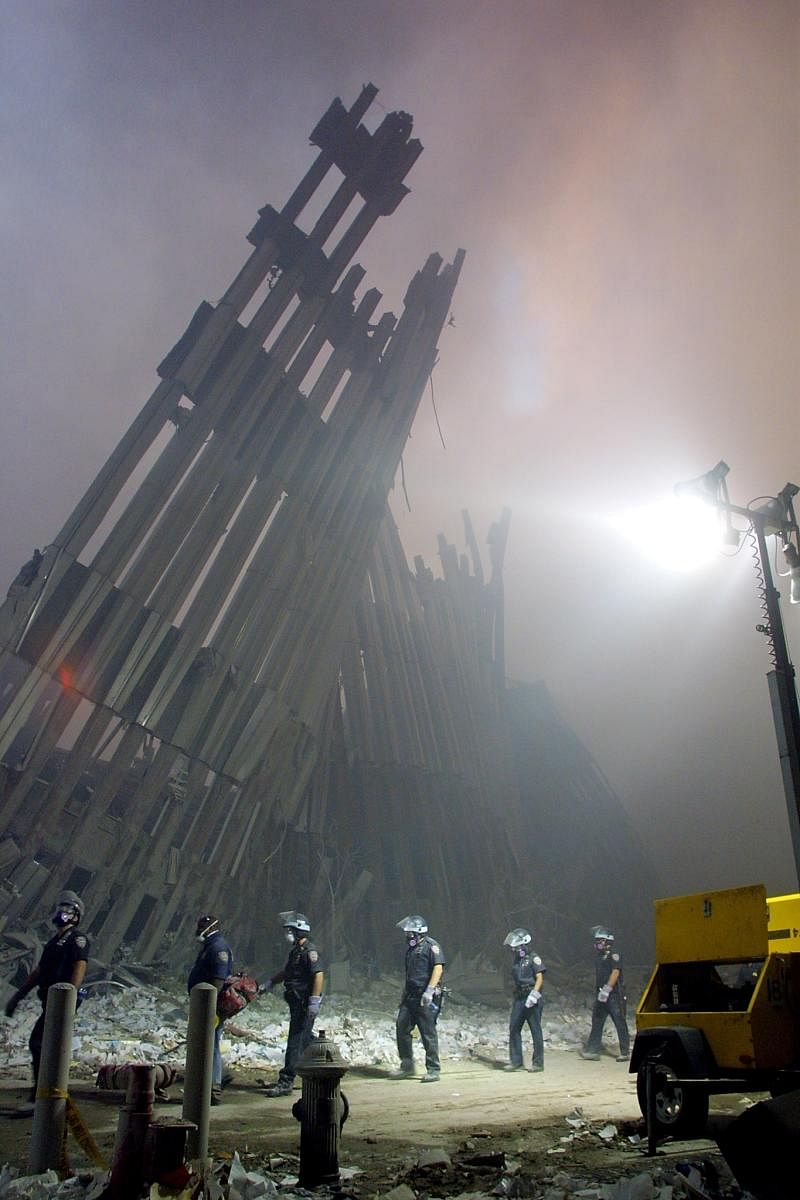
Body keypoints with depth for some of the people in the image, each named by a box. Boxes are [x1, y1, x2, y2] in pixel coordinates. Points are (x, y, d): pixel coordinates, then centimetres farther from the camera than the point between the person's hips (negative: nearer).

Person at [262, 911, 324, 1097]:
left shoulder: (309, 950, -16)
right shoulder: (296, 950, 16)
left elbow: (319, 974, -24)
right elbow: (287, 971, 32)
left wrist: (314, 1001, -27)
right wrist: (272, 982, 27)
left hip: (305, 1005, -10)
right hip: (297, 1003, 10)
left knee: (295, 1043, -7)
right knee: (305, 1041, 17)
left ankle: (285, 1083, -4)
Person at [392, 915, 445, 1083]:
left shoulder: (430, 945, -8)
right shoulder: (410, 948, 18)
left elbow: (438, 967, -16)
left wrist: (429, 990, -22)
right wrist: (404, 993, 22)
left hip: (426, 997, -8)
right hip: (410, 996, 9)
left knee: (428, 1033, -3)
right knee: (402, 1028, 7)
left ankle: (433, 1070, 5)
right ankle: (407, 1066, 19)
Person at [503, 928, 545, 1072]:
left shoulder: (533, 958, -7)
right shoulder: (515, 960, 15)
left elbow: (539, 978, -13)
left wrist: (534, 995, -22)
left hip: (531, 1000, -7)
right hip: (518, 999, 7)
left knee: (535, 1030, 0)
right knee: (514, 1029, 5)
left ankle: (538, 1062, 9)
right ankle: (515, 1061, 13)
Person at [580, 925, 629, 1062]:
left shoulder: (613, 954, -10)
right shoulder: (598, 955, 16)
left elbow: (615, 972, -19)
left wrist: (607, 989, -23)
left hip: (614, 995, -8)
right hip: (601, 995, 8)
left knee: (620, 1023, -1)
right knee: (596, 1022, 6)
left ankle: (625, 1052, 7)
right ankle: (593, 1050, 9)